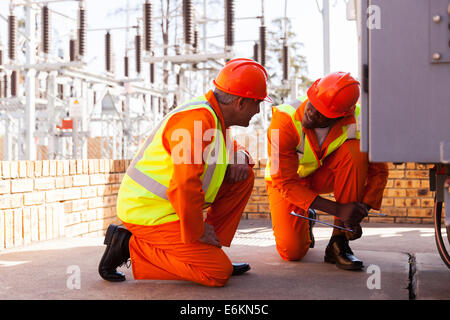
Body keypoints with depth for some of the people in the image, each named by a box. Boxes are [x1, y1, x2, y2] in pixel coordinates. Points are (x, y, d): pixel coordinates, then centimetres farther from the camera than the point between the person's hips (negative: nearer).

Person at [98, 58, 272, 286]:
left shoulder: (214, 114, 8)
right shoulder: (197, 120, -24)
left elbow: (232, 147, 28)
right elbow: (185, 186, -30)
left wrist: (239, 157, 3)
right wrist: (196, 232, -17)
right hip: (149, 215, -10)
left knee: (244, 176, 7)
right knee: (218, 273, -13)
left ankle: (209, 251, 8)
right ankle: (130, 246, -6)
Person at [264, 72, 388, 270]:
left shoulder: (355, 119, -26)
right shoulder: (285, 121, -33)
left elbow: (378, 171, -16)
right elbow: (285, 183, -30)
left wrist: (361, 210, -31)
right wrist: (338, 210, -38)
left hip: (323, 175, 2)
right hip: (285, 180, -2)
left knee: (355, 151, -32)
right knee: (292, 251, -18)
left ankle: (339, 243, -23)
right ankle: (305, 219, 21)